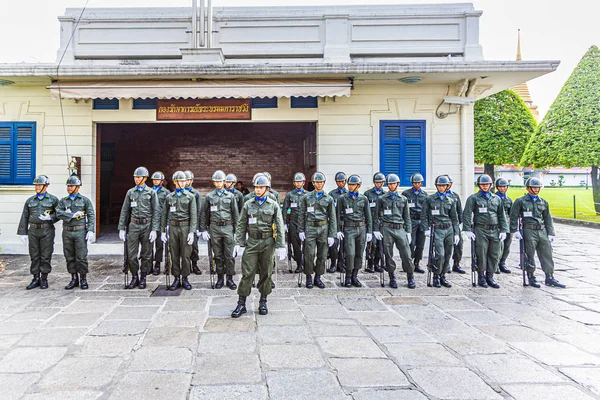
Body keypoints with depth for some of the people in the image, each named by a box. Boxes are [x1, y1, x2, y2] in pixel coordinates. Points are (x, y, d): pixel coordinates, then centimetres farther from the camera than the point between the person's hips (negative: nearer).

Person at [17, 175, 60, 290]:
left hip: (47, 230, -3)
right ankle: (36, 279, 14)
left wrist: (50, 217, -16)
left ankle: (44, 279, 9)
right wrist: (23, 233, 5)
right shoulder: (30, 201, 12)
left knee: (46, 256, 0)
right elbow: (24, 218, 10)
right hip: (33, 231, 3)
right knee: (34, 256, 6)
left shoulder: (53, 199, 3)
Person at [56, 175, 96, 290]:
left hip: (80, 232, -3)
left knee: (81, 257, -3)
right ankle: (74, 279, 18)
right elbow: (58, 213, -4)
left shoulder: (85, 200, 3)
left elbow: (91, 216, -3)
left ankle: (83, 279, 8)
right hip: (67, 232, 4)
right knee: (69, 257, 8)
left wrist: (91, 231, -12)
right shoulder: (63, 201, 11)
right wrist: (73, 215, -14)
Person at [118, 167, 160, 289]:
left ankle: (143, 278, 17)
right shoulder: (130, 192, 8)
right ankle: (134, 277, 15)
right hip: (134, 225, 2)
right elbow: (124, 211, 9)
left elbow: (155, 212, -2)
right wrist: (121, 228, 4)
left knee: (146, 254, 5)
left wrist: (154, 230, -10)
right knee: (131, 254, 0)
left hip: (147, 225, -2)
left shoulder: (151, 192, 1)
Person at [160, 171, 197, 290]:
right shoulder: (169, 197, 9)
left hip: (185, 227, -2)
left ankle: (185, 278, 12)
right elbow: (164, 215, 12)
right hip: (173, 227, 2)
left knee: (185, 255, 0)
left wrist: (192, 232, -11)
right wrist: (162, 231, 6)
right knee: (174, 255, 5)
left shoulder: (190, 196, 2)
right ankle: (176, 279, 13)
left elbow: (193, 215, -3)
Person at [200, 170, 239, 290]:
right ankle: (220, 278, 17)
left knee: (229, 255, 0)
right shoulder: (209, 197, 7)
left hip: (228, 227, -1)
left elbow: (235, 214, 7)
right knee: (218, 255, 7)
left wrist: (236, 230, 2)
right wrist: (203, 230, 3)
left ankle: (230, 278, 8)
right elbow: (203, 214, 9)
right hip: (214, 228, 1)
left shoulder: (230, 196, 6)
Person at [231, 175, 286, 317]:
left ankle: (263, 302, 21)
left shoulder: (273, 205, 3)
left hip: (268, 243, 0)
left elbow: (279, 227, 1)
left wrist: (280, 246, -5)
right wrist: (239, 243, -2)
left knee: (266, 273, 7)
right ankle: (241, 303, 4)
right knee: (247, 273, -3)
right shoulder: (248, 204, 6)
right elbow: (241, 225, 6)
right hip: (251, 242, 0)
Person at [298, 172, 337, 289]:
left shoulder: (329, 199, 6)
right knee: (309, 254, -4)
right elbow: (301, 215, 7)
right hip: (310, 228, -1)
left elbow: (332, 218, 5)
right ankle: (309, 277, 11)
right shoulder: (306, 197, 6)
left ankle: (318, 277, 18)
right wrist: (301, 231, 1)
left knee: (322, 255, 5)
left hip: (323, 229, 1)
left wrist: (331, 235, 0)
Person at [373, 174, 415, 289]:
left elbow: (407, 217, 14)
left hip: (400, 229, 1)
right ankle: (392, 278, 14)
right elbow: (376, 215, 8)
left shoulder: (403, 199, 13)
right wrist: (376, 230, -2)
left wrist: (408, 232, 7)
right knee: (388, 255, 2)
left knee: (406, 254, -4)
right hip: (386, 229, -1)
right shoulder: (382, 199, 7)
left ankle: (410, 278, 9)